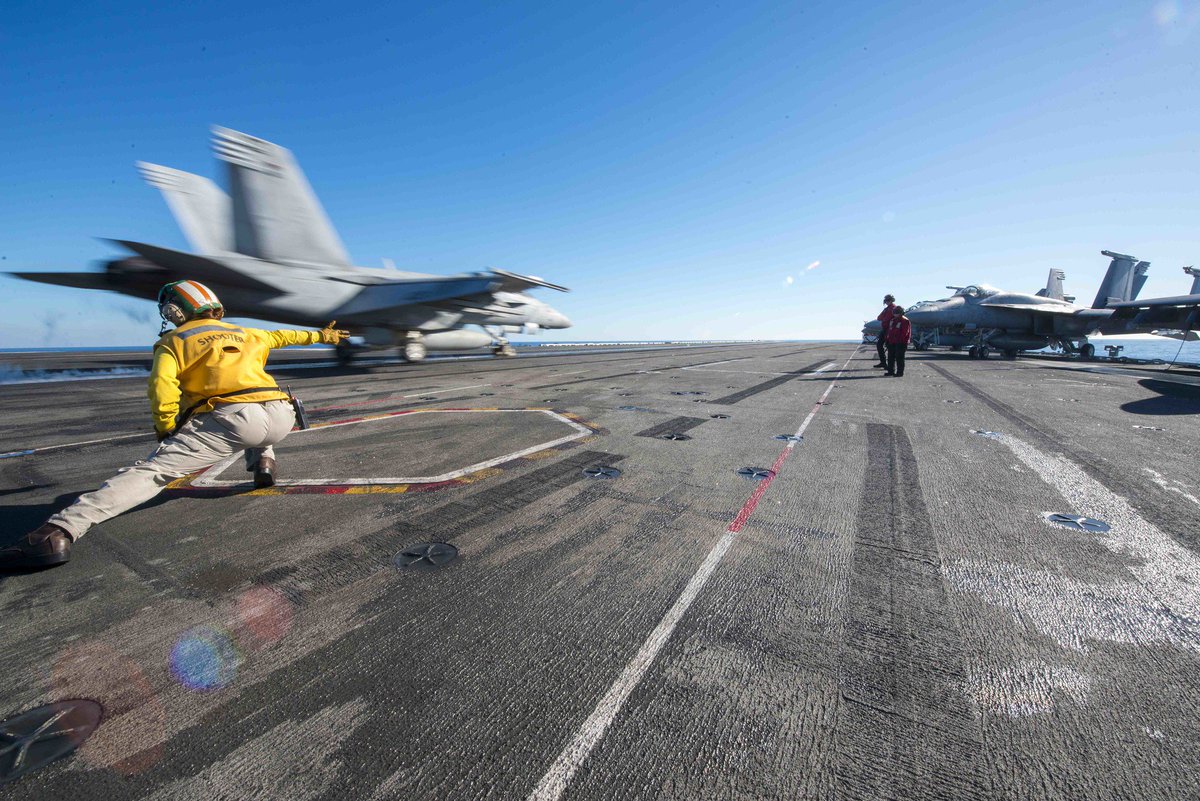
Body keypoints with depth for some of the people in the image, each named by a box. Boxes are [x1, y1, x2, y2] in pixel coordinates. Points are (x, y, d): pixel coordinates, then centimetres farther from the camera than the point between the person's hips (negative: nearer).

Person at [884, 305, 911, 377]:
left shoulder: (905, 321, -8)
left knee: (899, 358, -6)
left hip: (900, 343, -8)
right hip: (891, 342, 8)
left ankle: (900, 372, -1)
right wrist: (888, 339, 13)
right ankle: (891, 371, 20)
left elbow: (905, 333, -14)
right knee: (891, 357, 11)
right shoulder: (892, 320, 16)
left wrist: (899, 340, -18)